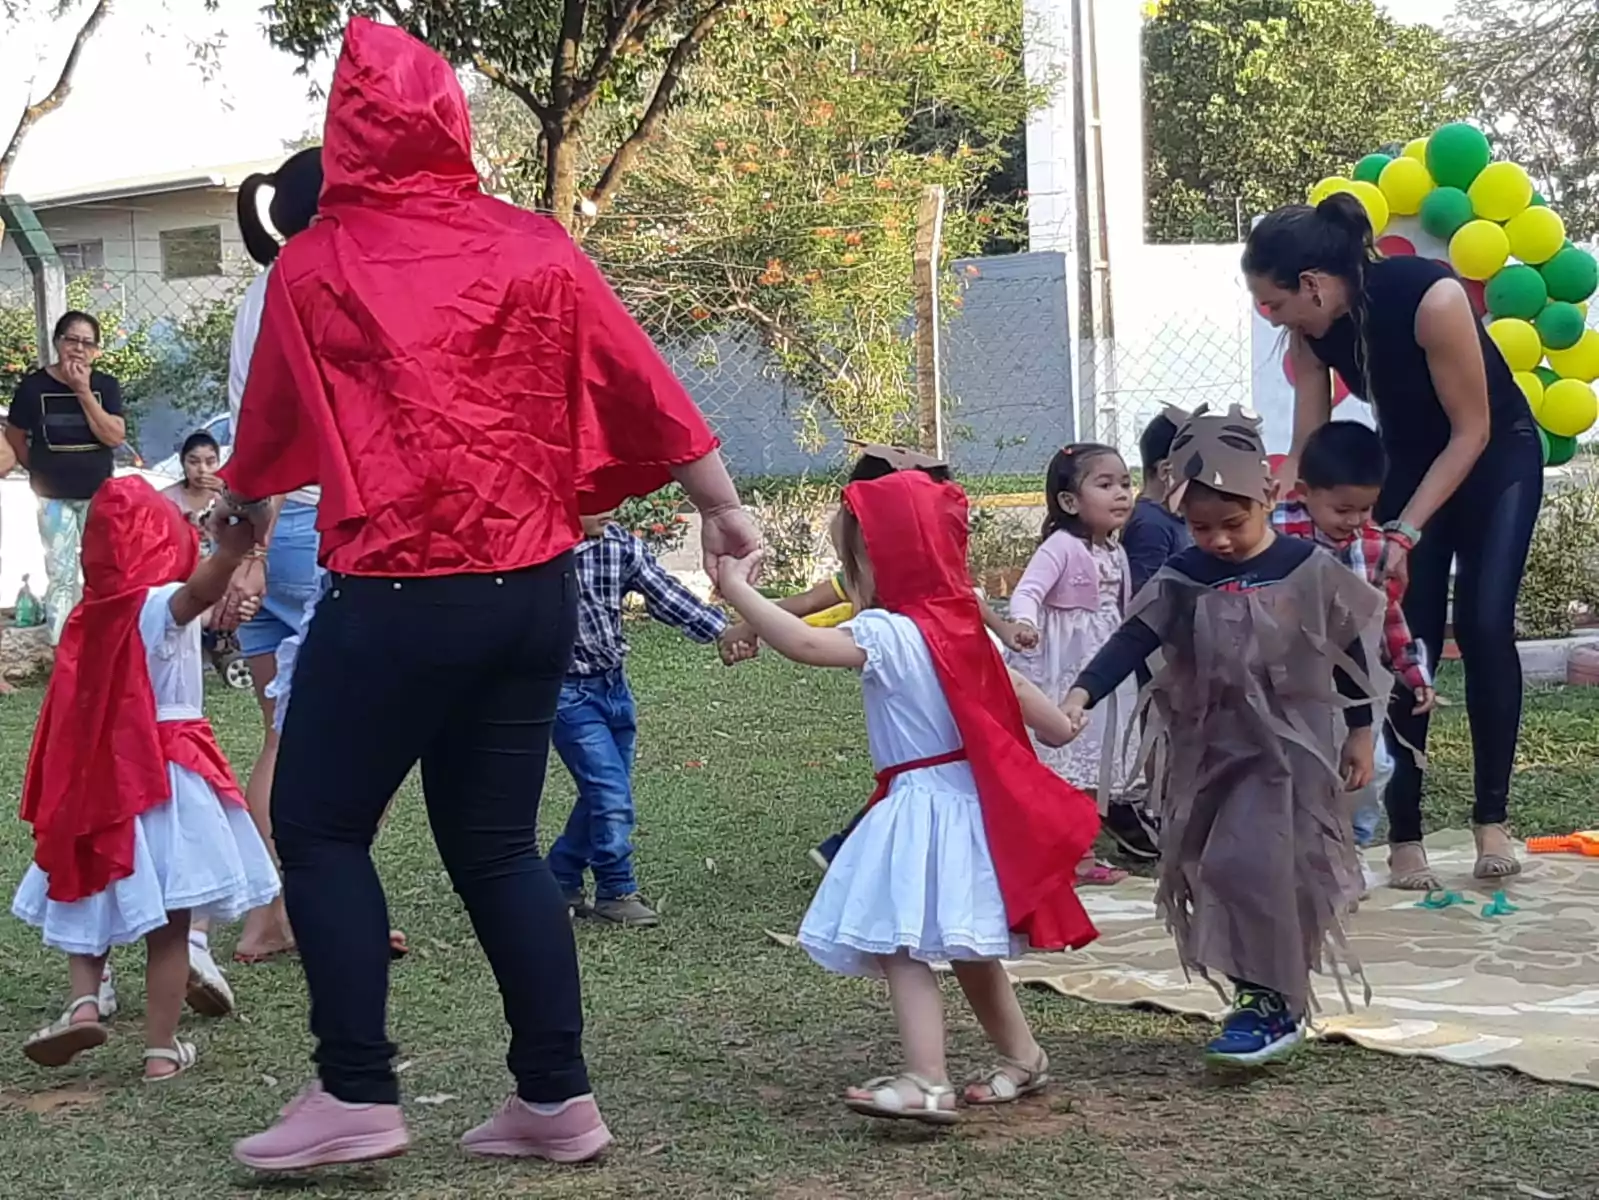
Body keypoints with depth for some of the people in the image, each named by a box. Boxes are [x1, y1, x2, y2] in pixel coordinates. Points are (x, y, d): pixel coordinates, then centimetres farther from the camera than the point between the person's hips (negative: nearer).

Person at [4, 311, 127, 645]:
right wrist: (39, 471, 4)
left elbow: (115, 437, -17)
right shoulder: (33, 385, -10)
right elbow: (14, 437, 1)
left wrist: (83, 392, -21)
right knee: (60, 575, 0)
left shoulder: (105, 386, -6)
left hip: (98, 494, 2)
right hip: (53, 497, -2)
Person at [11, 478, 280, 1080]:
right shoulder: (162, 606, -11)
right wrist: (228, 554, -52)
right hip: (166, 777, -4)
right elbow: (200, 588, -35)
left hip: (95, 779, 5)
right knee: (169, 924, 2)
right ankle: (162, 1048, 4)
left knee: (91, 906, 19)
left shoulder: (90, 616, 5)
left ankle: (84, 999, -3)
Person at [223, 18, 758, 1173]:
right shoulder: (535, 249, 4)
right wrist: (722, 507, 17)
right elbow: (644, 388, 6)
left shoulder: (314, 265, -1)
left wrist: (246, 507, 34)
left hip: (395, 598, -4)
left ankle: (357, 1095, 4)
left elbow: (270, 426, 14)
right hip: (534, 591, 4)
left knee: (317, 828, 10)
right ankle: (558, 1099, 14)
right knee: (495, 844, 14)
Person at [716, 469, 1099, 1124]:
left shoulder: (887, 635, -15)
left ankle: (927, 1082, -21)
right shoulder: (965, 628, 11)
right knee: (966, 946, 22)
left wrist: (736, 588, -25)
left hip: (921, 808, -9)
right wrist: (1058, 724, 41)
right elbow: (1026, 700, 21)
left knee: (901, 944, -12)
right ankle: (1021, 1056, 35)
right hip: (972, 802, 9)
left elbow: (803, 643, -30)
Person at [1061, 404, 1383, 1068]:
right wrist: (1081, 695, -28)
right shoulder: (1183, 580, -2)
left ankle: (1273, 1004, -3)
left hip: (1287, 751, -4)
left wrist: (1361, 733, 7)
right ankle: (1259, 991, 21)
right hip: (1208, 752, 4)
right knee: (1211, 872, 7)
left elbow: (1350, 651, 4)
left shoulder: (1309, 570, -6)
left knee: (1258, 868, -14)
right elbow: (1132, 640, -13)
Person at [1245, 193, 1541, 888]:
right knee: (1408, 640, -5)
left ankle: (1492, 821, -4)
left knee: (1484, 626, -15)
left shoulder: (1430, 297, -33)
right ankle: (1404, 837, -2)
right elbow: (1307, 450, -9)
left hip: (1495, 458, -4)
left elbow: (1472, 431, -25)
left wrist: (1404, 533, -27)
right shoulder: (1312, 333, -16)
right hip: (1408, 461, 4)